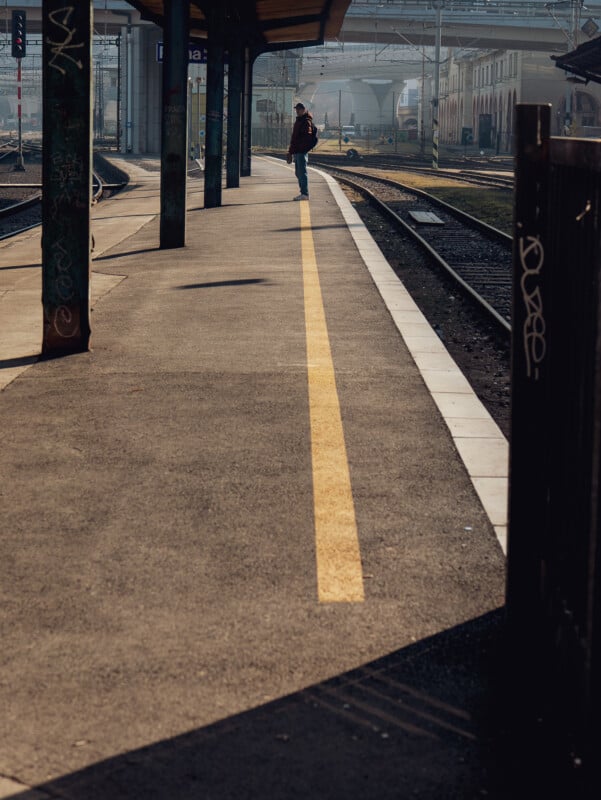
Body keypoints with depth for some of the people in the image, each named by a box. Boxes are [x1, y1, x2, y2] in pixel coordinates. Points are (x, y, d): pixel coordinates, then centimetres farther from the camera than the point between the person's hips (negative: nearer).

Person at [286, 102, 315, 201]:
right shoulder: (298, 121, 20)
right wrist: (291, 152, 22)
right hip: (297, 151, 10)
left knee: (302, 172, -9)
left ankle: (305, 194, -7)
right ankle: (303, 193, 18)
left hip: (302, 151, -10)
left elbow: (307, 137, -21)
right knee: (298, 173, 13)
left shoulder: (306, 121, -10)